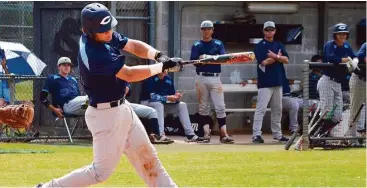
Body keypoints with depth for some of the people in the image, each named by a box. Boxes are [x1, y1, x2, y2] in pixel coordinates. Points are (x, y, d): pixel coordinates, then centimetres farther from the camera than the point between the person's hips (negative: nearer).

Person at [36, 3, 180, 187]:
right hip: (106, 115, -9)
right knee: (102, 171, -2)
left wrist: (158, 55, -15)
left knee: (146, 157, 16)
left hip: (121, 108, 9)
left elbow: (134, 46, 3)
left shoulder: (106, 34, -3)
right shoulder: (94, 54, -29)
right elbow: (129, 74, -29)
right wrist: (162, 66, -20)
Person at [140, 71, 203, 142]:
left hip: (163, 103, 7)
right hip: (147, 103, -7)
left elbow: (172, 95, 2)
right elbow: (153, 96, -28)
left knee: (182, 105, -4)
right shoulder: (151, 78, -19)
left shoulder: (168, 79, 0)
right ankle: (160, 135, -46)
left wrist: (176, 97, -22)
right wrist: (167, 98, -33)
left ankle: (190, 134, -8)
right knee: (158, 104, -37)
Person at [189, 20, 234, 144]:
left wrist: (208, 57, -20)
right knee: (203, 107, 3)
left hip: (215, 78, -1)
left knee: (220, 107, -6)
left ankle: (224, 134, -8)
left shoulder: (218, 44, 8)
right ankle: (206, 133, 6)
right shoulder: (196, 45, 8)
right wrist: (200, 58, -23)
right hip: (201, 78, 1)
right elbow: (193, 60, -4)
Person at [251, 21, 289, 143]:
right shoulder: (260, 46, -4)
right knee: (261, 109, -12)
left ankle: (277, 134, 19)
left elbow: (286, 60, 2)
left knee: (277, 109, 12)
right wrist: (278, 57, -3)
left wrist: (275, 56, -15)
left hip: (277, 82, 6)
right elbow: (264, 62, -15)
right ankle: (256, 134, -15)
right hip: (265, 83, -6)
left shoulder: (279, 45, 13)